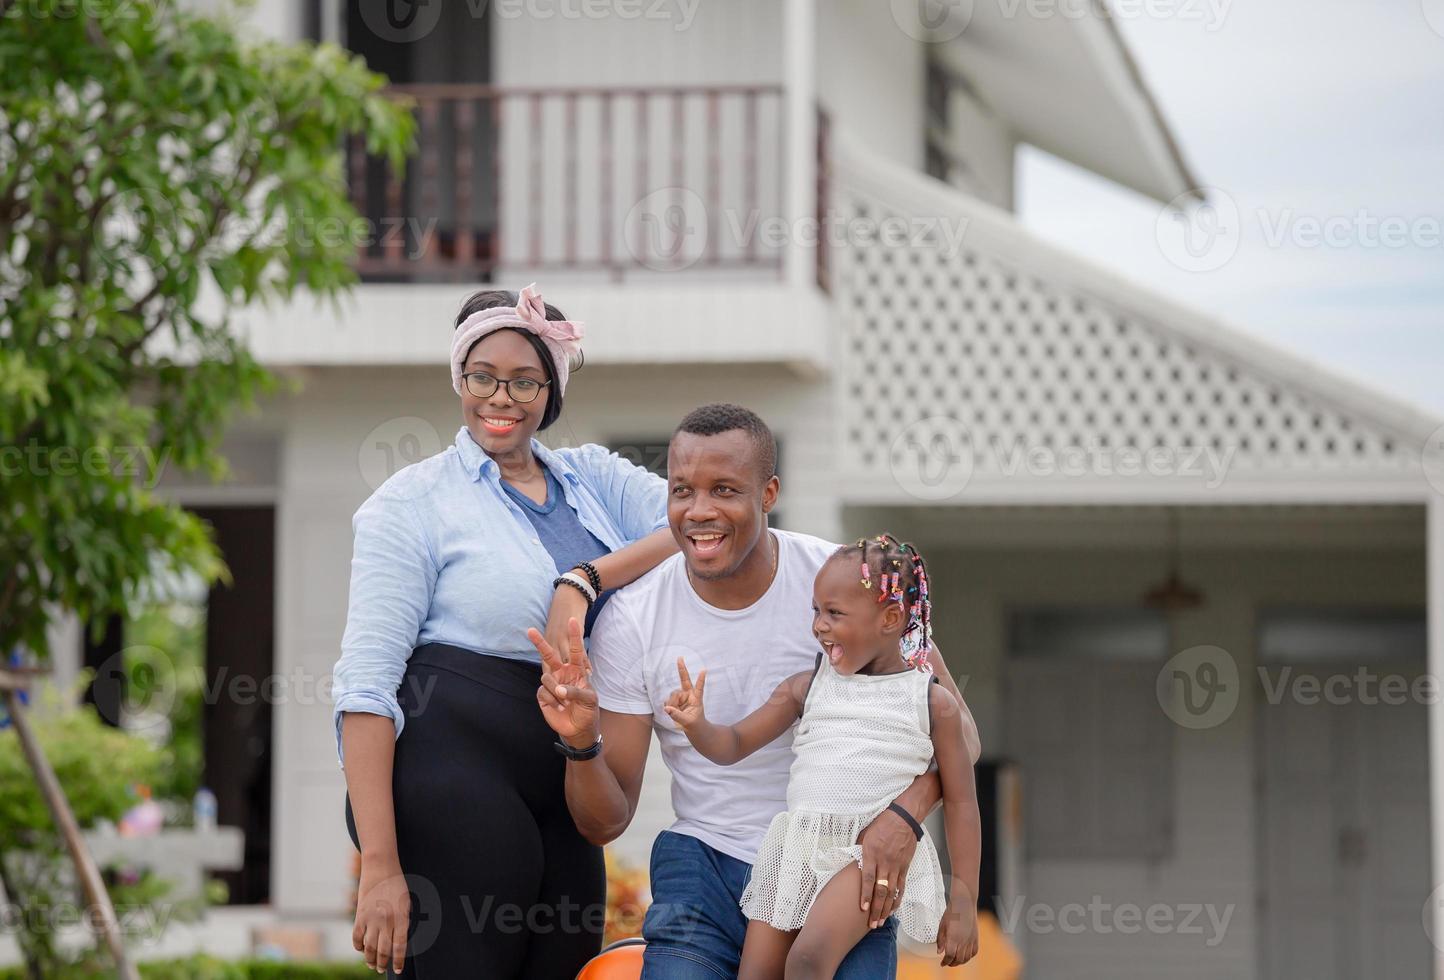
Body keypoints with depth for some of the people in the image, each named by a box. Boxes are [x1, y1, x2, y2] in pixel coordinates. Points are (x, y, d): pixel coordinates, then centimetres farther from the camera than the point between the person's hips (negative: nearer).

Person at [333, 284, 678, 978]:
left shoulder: (592, 476, 15)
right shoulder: (413, 502, -1)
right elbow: (367, 681, -9)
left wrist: (586, 580, -16)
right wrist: (380, 866, -17)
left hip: (558, 793, 5)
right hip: (449, 783, -5)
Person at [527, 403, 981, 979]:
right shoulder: (629, 623, -6)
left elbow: (957, 729, -5)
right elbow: (605, 822, -2)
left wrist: (905, 813, -25)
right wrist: (582, 744, -24)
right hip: (707, 864, 1)